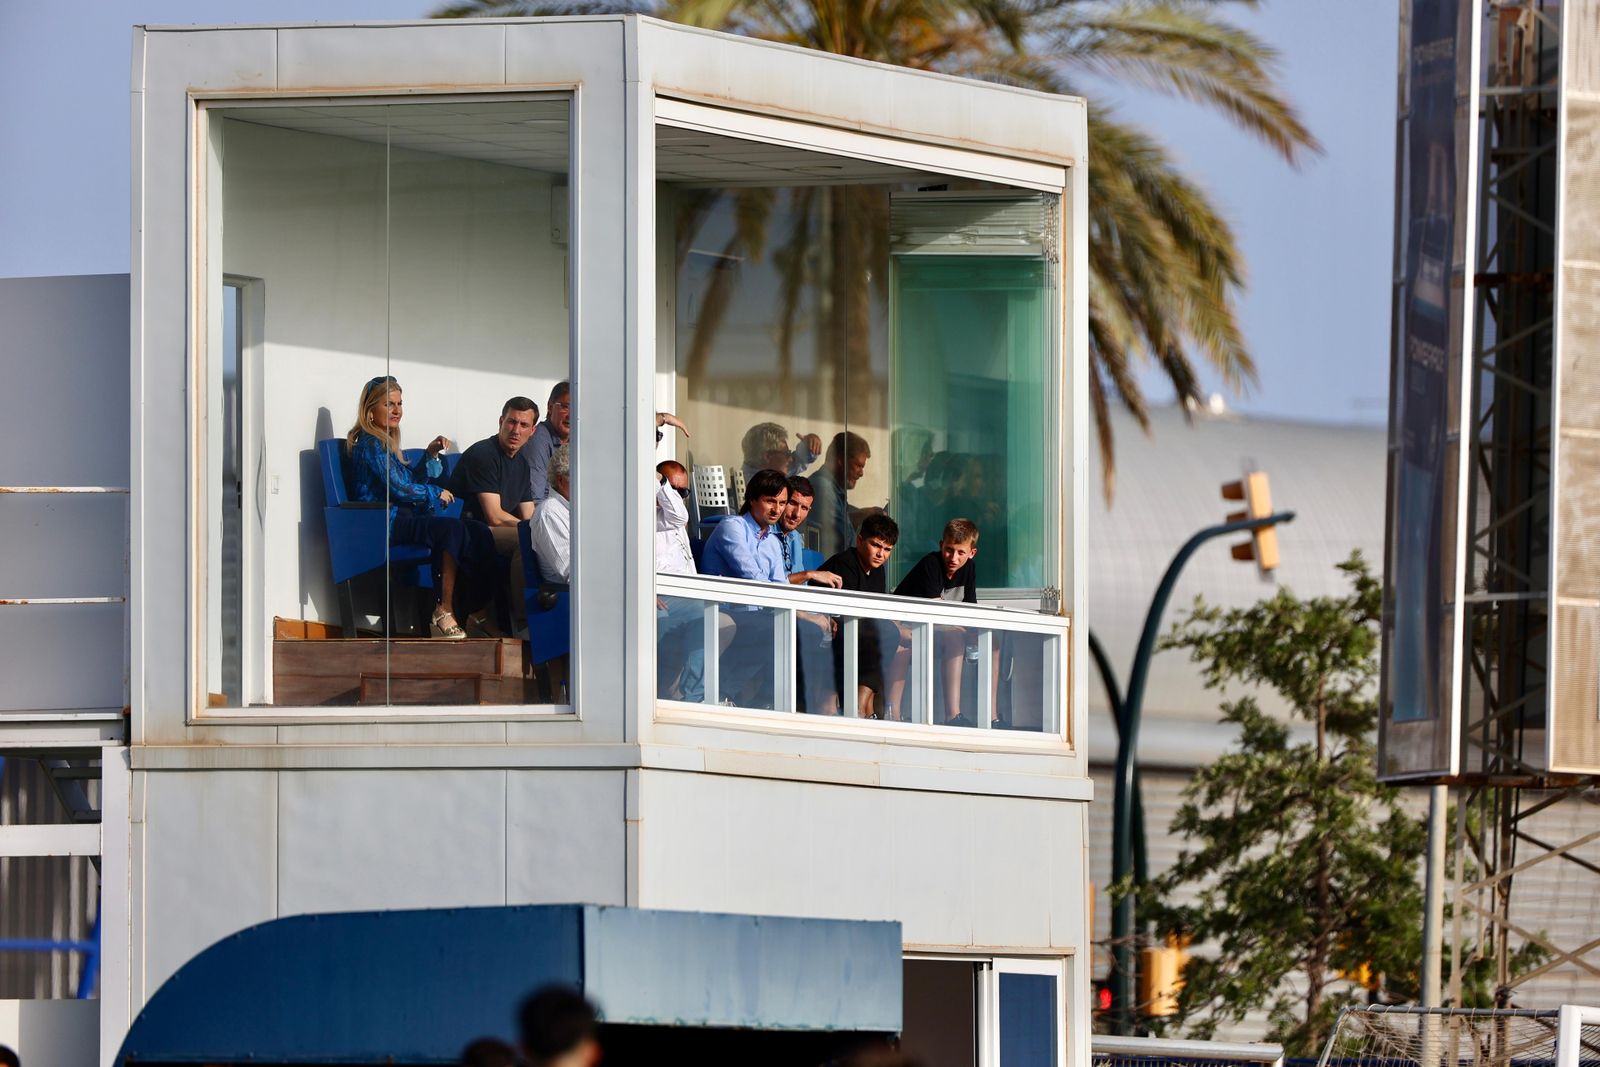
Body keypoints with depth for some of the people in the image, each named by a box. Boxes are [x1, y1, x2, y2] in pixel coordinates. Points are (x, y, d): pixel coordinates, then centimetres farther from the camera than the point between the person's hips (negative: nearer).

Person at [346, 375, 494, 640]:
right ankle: (444, 612, -33)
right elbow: (398, 488, -11)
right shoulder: (369, 443, -5)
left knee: (479, 533, -12)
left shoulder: (386, 441, 25)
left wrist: (430, 454, 17)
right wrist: (436, 493, 2)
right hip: (382, 523, -9)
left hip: (404, 517, 9)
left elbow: (411, 480, 30)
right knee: (452, 529, -33)